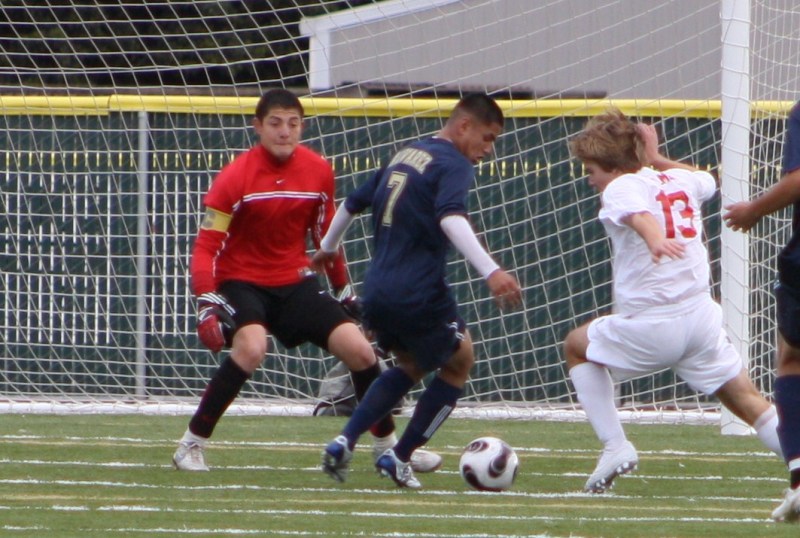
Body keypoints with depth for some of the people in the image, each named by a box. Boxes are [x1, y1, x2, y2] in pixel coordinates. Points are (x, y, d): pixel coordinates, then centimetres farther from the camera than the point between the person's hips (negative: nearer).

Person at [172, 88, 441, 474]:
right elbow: (206, 247, -17)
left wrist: (344, 290, 17)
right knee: (251, 348, -34)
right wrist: (207, 304, -29)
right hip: (241, 281, -5)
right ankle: (191, 445, -22)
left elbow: (324, 235, 14)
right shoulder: (235, 178, -16)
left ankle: (387, 445, 16)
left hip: (294, 282, 5)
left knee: (359, 350, -4)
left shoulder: (319, 172, -2)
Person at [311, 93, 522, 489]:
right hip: (419, 294, -8)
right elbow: (450, 218, -29)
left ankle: (344, 442, 12)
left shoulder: (404, 155, 17)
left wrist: (328, 248, 45)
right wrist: (491, 272, -39)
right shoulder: (453, 165, -9)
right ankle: (398, 458, 11)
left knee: (411, 366, 28)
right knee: (458, 364, 15)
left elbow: (353, 202, 28)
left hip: (377, 293, 8)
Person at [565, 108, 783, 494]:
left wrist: (656, 241, -52)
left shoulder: (620, 188, -6)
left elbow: (639, 215, -31)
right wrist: (657, 160, 39)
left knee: (576, 346, 21)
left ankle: (614, 445, 13)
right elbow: (708, 181, 39)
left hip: (649, 327, -5)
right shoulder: (680, 180, 13)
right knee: (749, 402, 7)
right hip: (701, 315, 5)